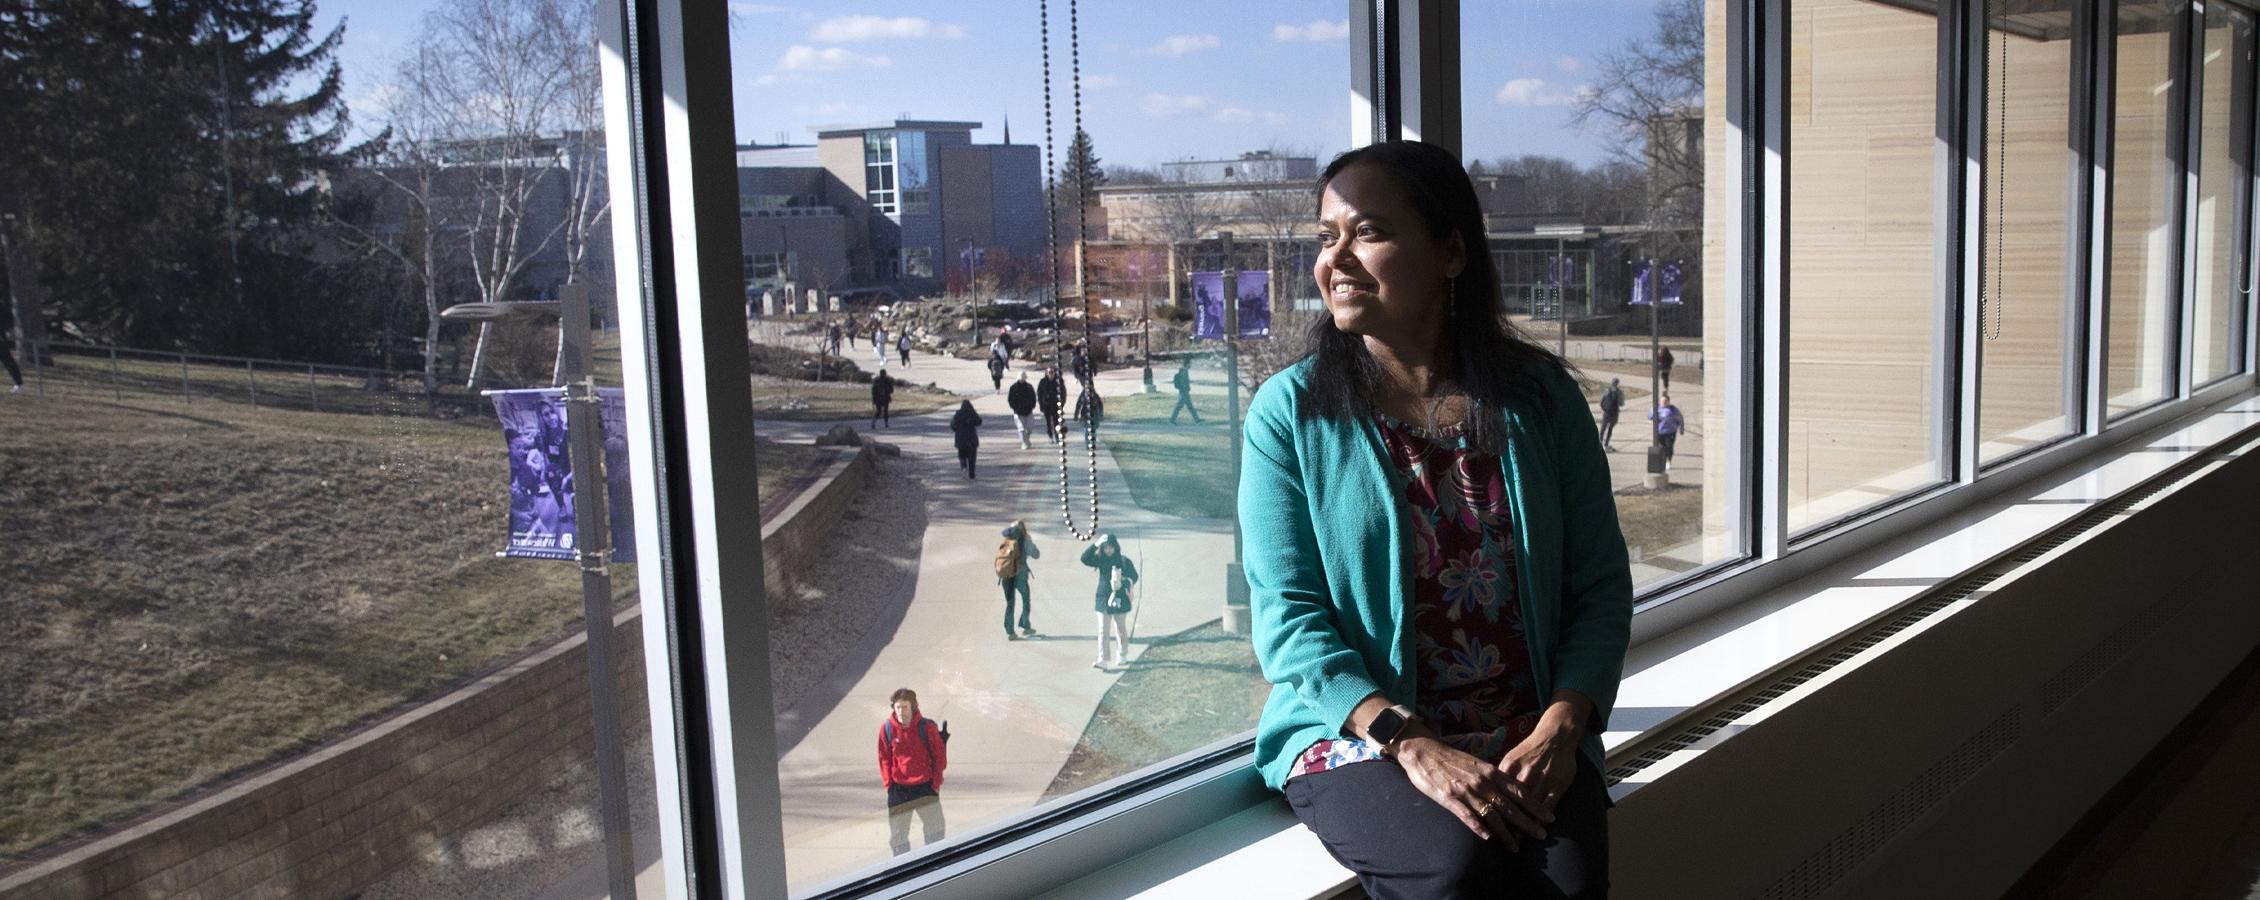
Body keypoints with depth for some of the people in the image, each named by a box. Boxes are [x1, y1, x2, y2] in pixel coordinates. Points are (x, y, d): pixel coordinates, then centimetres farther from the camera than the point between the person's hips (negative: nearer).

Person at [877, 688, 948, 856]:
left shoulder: (926, 727, -10)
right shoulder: (887, 729, -6)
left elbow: (939, 756, -1)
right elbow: (884, 759, 5)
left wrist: (935, 783, -4)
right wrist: (888, 784, 0)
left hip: (925, 785, -1)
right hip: (899, 789, 1)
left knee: (935, 829, -6)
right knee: (897, 835, 8)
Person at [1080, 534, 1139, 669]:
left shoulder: (1124, 561, -5)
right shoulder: (1100, 560, 1)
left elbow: (1134, 576, -3)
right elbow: (1085, 558, -11)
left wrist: (1125, 582, -23)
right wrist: (1096, 545, -21)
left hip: (1120, 600, -1)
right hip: (1103, 600, 1)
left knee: (1121, 630, 13)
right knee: (1103, 631, -5)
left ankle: (1122, 656, 30)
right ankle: (1102, 661, -9)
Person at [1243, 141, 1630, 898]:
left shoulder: (1539, 395, 5)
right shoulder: (1290, 411, -2)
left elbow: (1601, 586, 5)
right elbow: (1288, 617, -7)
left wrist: (1560, 727, -12)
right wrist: (1411, 745, -20)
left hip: (1526, 740, 2)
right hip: (1355, 736, -1)